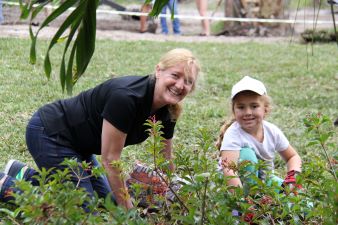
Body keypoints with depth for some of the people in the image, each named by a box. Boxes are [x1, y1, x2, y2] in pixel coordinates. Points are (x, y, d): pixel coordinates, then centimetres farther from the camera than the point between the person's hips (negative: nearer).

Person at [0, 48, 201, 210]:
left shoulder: (167, 113, -6)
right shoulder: (126, 97, -31)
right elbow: (110, 159, -25)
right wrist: (128, 211, -18)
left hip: (77, 142, 9)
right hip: (49, 134, -9)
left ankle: (22, 174, 25)